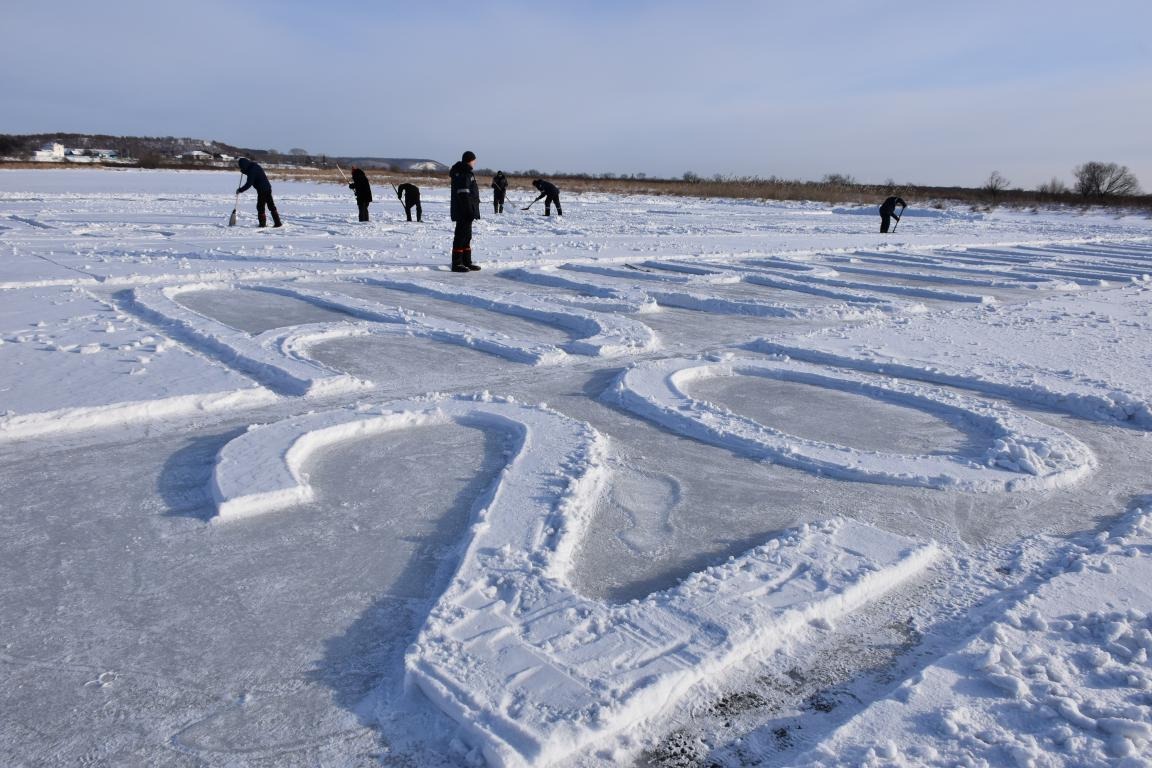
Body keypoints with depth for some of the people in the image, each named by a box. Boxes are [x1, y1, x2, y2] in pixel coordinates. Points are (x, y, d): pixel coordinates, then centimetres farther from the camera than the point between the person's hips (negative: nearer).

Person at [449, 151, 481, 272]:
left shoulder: (466, 173, 18)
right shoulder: (462, 174, -15)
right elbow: (463, 194, -22)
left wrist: (472, 211, 23)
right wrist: (470, 211, -23)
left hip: (466, 212, 11)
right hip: (463, 212, -11)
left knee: (466, 236, 15)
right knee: (461, 236, -7)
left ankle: (467, 262, 22)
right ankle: (457, 264, -4)